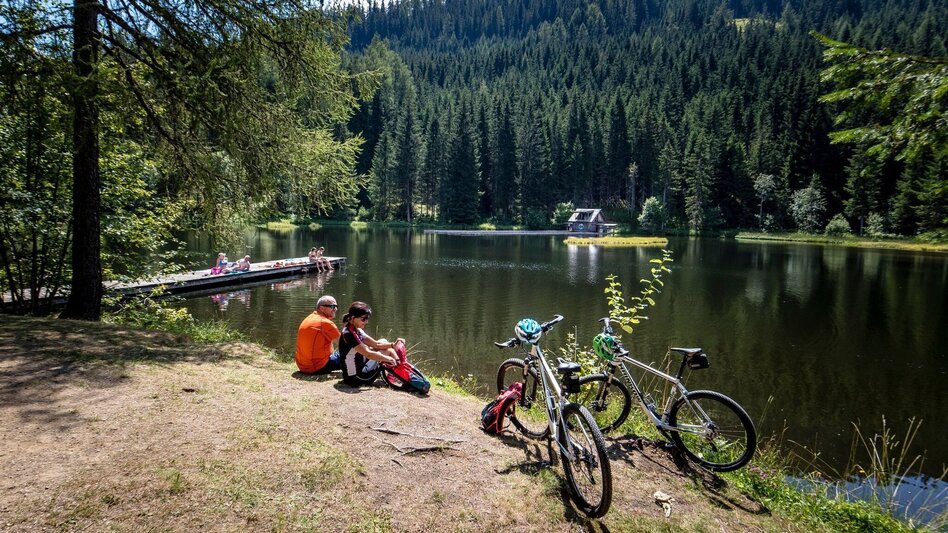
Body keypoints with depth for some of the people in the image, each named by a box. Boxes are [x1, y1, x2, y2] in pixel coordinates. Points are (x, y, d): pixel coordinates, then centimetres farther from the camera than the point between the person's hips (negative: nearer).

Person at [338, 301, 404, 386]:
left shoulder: (357, 330, 8)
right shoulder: (348, 334, -22)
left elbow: (376, 344, 6)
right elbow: (368, 354, -24)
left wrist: (393, 345, -9)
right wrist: (389, 358, -16)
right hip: (356, 377, -9)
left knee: (383, 341, 13)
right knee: (387, 350, 0)